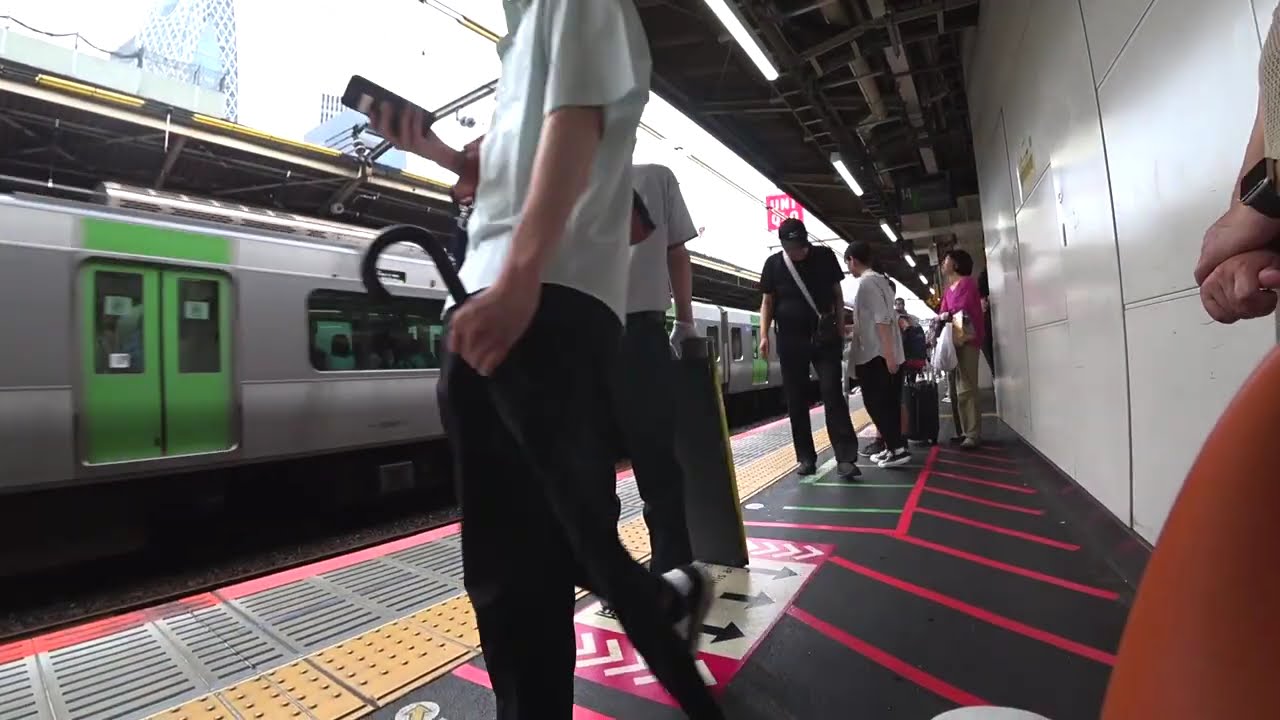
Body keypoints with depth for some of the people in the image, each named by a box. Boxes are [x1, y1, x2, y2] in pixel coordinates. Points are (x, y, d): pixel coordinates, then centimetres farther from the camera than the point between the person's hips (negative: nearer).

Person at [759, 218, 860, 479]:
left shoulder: (825, 256, 2)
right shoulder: (773, 264, 1)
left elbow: (836, 292, 11)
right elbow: (767, 301, 5)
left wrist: (839, 324, 4)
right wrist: (764, 335, -6)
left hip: (825, 336, 0)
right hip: (790, 339, 1)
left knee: (833, 394, -6)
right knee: (796, 400, 3)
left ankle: (845, 457, -4)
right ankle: (806, 457, 13)